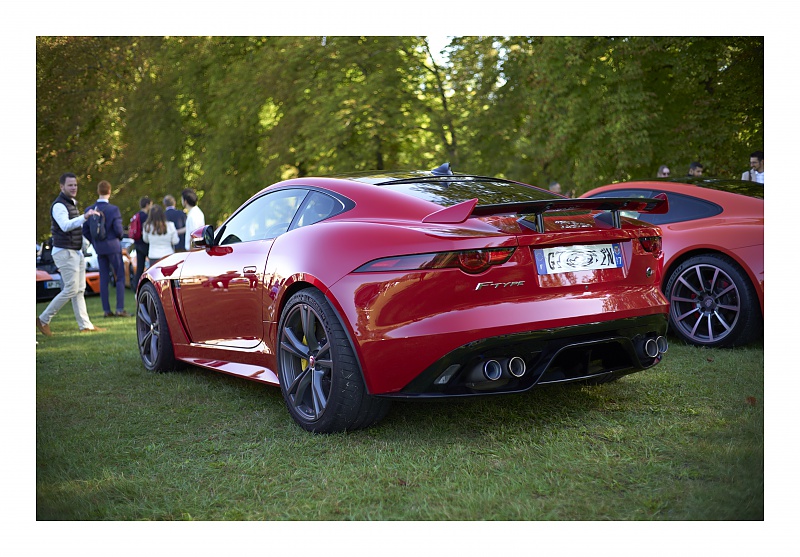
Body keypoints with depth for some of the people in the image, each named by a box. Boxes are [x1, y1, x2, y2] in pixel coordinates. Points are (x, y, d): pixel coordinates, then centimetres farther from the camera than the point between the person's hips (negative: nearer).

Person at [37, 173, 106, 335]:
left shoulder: (71, 203, 17)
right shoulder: (59, 205, -14)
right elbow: (65, 225, -31)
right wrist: (84, 217, -44)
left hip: (76, 252, 9)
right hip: (65, 252, -9)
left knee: (79, 291, 7)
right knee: (71, 290, -11)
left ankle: (85, 326, 8)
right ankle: (43, 320, -1)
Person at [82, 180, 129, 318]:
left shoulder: (90, 210, 1)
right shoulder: (113, 209, -13)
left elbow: (85, 231, 4)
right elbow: (118, 230, -14)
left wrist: (95, 242, 16)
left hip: (99, 248, 5)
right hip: (113, 246, -5)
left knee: (104, 279, 9)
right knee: (120, 277, 2)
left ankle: (106, 310, 9)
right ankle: (120, 309, -4)